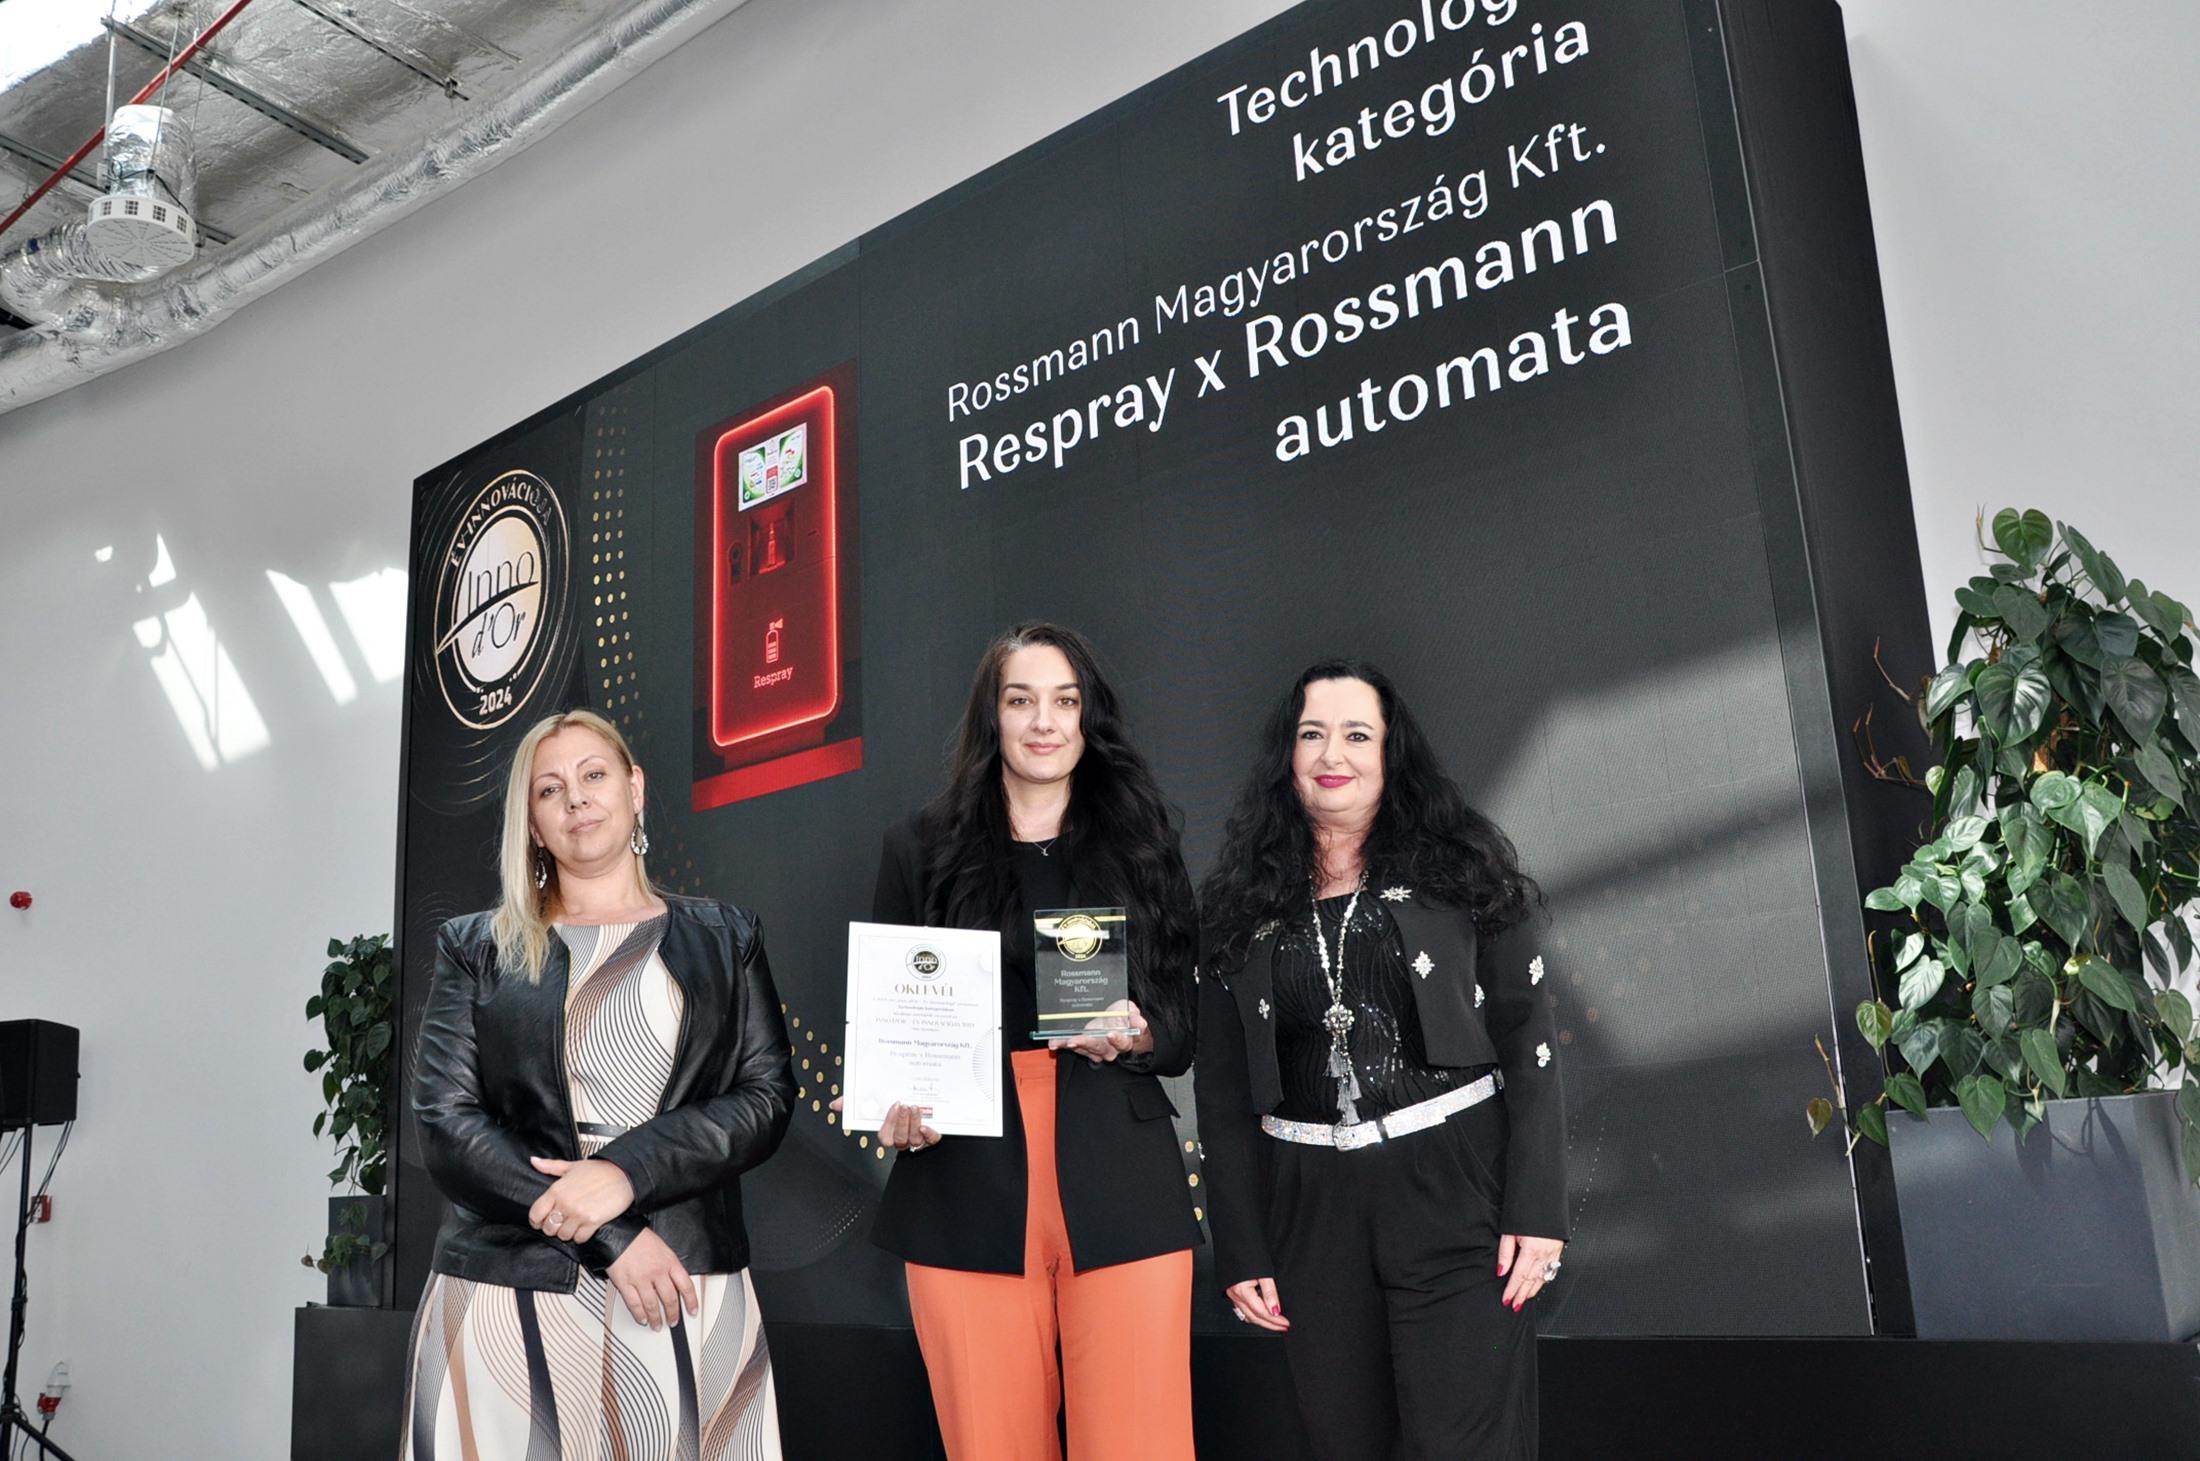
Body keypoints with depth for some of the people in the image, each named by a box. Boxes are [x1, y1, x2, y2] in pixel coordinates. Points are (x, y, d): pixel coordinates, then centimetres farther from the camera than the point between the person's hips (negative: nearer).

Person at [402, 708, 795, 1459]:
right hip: (510, 1292, 0)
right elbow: (446, 1123, -1)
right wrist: (609, 1239, -11)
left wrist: (626, 1171, -15)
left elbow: (767, 1098, 1)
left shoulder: (724, 938, 10)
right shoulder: (477, 947, 9)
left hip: (689, 1293, 0)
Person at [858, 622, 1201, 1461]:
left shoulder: (1140, 844, 11)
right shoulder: (922, 849, 8)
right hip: (967, 1184, 0)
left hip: (1119, 1183, 1)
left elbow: (1186, 1029, 11)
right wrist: (894, 1107, -10)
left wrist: (1136, 1037, -10)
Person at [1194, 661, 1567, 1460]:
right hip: (1312, 1205, 3)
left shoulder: (1459, 868, 1)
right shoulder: (1241, 902, 6)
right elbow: (1224, 1091, 7)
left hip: (1454, 1186, -2)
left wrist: (1537, 1209, -8)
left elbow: (1528, 1043, -2)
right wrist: (1241, 1249, 4)